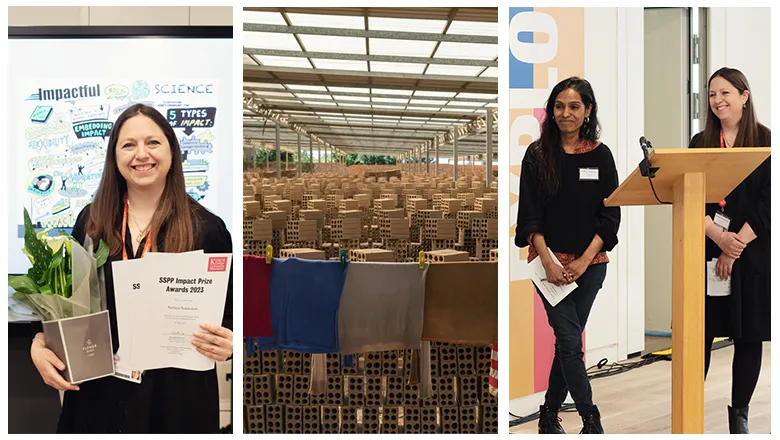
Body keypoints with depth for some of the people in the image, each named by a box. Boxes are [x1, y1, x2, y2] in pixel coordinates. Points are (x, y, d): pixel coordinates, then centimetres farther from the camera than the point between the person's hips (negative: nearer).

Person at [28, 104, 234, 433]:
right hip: (99, 390, 3)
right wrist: (40, 346, -5)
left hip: (177, 393, -2)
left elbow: (230, 313, -1)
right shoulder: (92, 221, 3)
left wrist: (228, 343, -21)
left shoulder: (205, 228, -6)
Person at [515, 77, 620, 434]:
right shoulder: (538, 154, -1)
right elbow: (530, 215, -4)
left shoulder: (600, 155, 2)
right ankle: (590, 417, 7)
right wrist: (548, 261, -13)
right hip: (550, 261, -2)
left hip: (590, 263, 2)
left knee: (567, 341, 9)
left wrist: (584, 260, -9)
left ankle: (549, 414, 23)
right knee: (570, 341, -6)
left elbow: (610, 216, 0)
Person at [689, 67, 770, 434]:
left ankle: (739, 414, 18)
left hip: (753, 253, -1)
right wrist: (719, 237, -15)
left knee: (748, 335, 5)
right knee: (699, 333, 0)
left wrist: (735, 247, -11)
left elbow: (768, 204, -6)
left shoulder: (765, 142, 0)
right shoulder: (700, 143, 8)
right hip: (706, 252, 2)